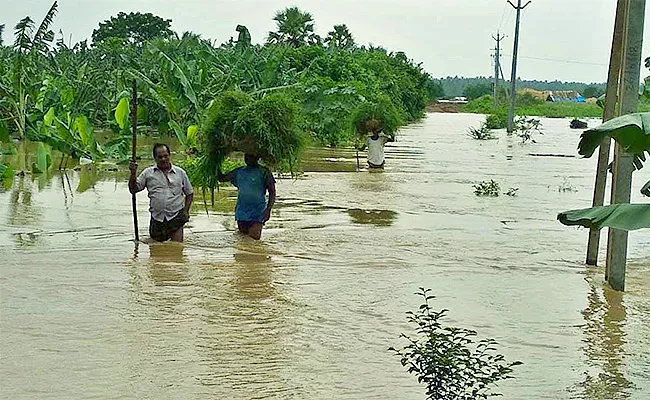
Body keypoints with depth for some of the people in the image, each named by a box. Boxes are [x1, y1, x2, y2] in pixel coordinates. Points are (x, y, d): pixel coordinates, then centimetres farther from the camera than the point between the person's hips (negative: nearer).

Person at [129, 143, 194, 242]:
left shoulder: (180, 172, 9)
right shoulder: (148, 173, 8)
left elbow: (189, 193, 17)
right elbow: (133, 189, 5)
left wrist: (186, 211, 5)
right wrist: (133, 173, -9)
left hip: (176, 216, -1)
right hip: (157, 217, 1)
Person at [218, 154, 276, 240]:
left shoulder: (264, 172, -4)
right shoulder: (239, 172, 11)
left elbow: (272, 193, -4)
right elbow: (222, 178, 20)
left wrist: (268, 209, -17)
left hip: (257, 213, -5)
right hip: (241, 213, 5)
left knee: (254, 237, -16)